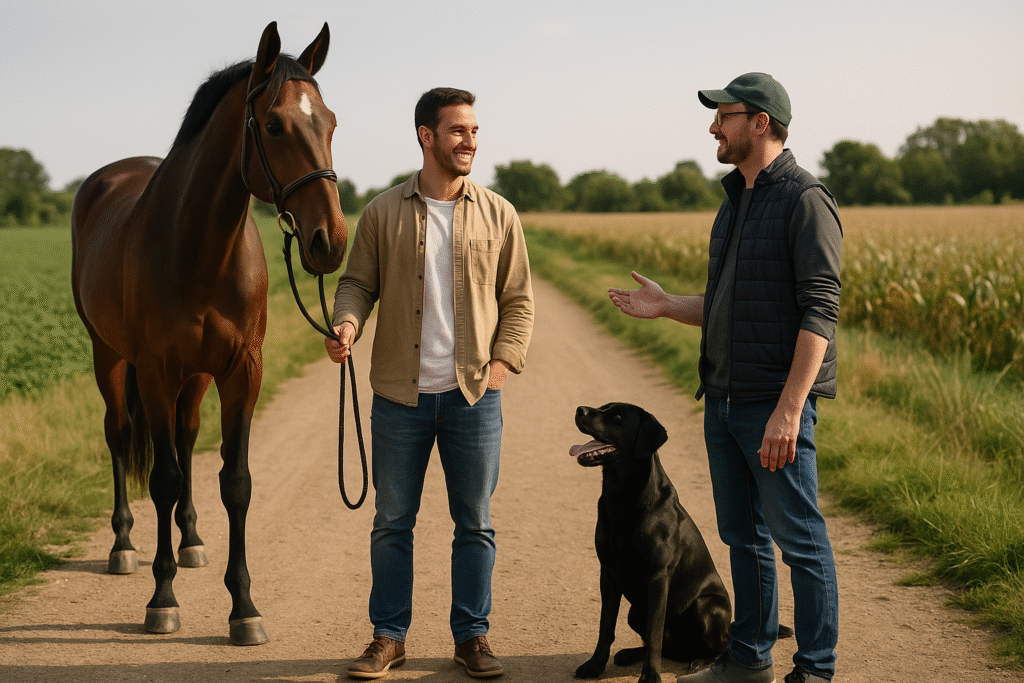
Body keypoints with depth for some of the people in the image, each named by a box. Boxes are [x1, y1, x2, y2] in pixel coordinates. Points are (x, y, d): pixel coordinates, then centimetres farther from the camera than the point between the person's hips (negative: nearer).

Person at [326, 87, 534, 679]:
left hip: (474, 395, 0)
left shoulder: (499, 215, 4)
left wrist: (504, 362, -5)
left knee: (475, 524, 7)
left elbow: (518, 300, 6)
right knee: (393, 522, 7)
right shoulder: (384, 213, 2)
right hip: (400, 394, 0)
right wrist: (347, 323, -16)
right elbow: (359, 282, 5)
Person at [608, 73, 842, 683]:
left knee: (799, 537, -2)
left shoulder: (805, 200, -11)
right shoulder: (735, 202, 17)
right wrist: (667, 307, 9)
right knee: (743, 536, 15)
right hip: (723, 399, 9)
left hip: (775, 402, -9)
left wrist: (789, 408, -25)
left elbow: (820, 311, -18)